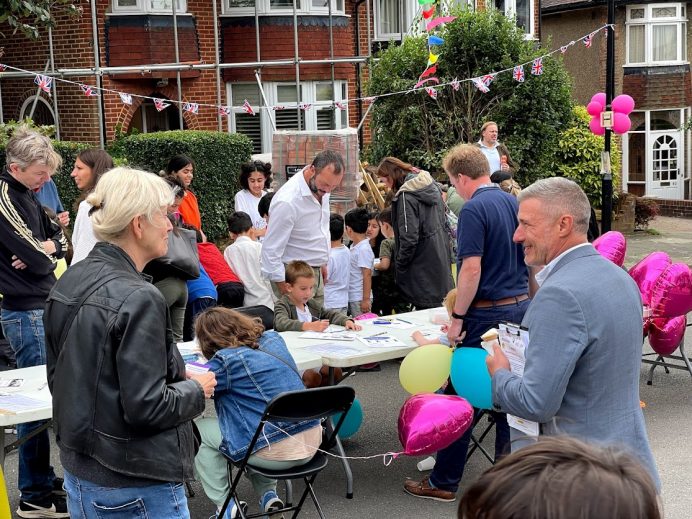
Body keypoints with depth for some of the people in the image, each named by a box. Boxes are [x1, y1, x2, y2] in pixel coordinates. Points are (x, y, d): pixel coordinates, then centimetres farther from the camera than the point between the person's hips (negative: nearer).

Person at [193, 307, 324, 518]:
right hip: (311, 443, 7)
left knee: (199, 430, 11)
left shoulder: (227, 360, -13)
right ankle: (268, 495, 27)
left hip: (277, 453, -7)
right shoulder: (273, 340, 8)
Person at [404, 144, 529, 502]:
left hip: (487, 313, -8)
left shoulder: (474, 209, -15)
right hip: (520, 306, 8)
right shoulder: (514, 203, 9)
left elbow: (471, 269, -21)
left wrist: (457, 317, -15)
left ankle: (444, 482, 9)